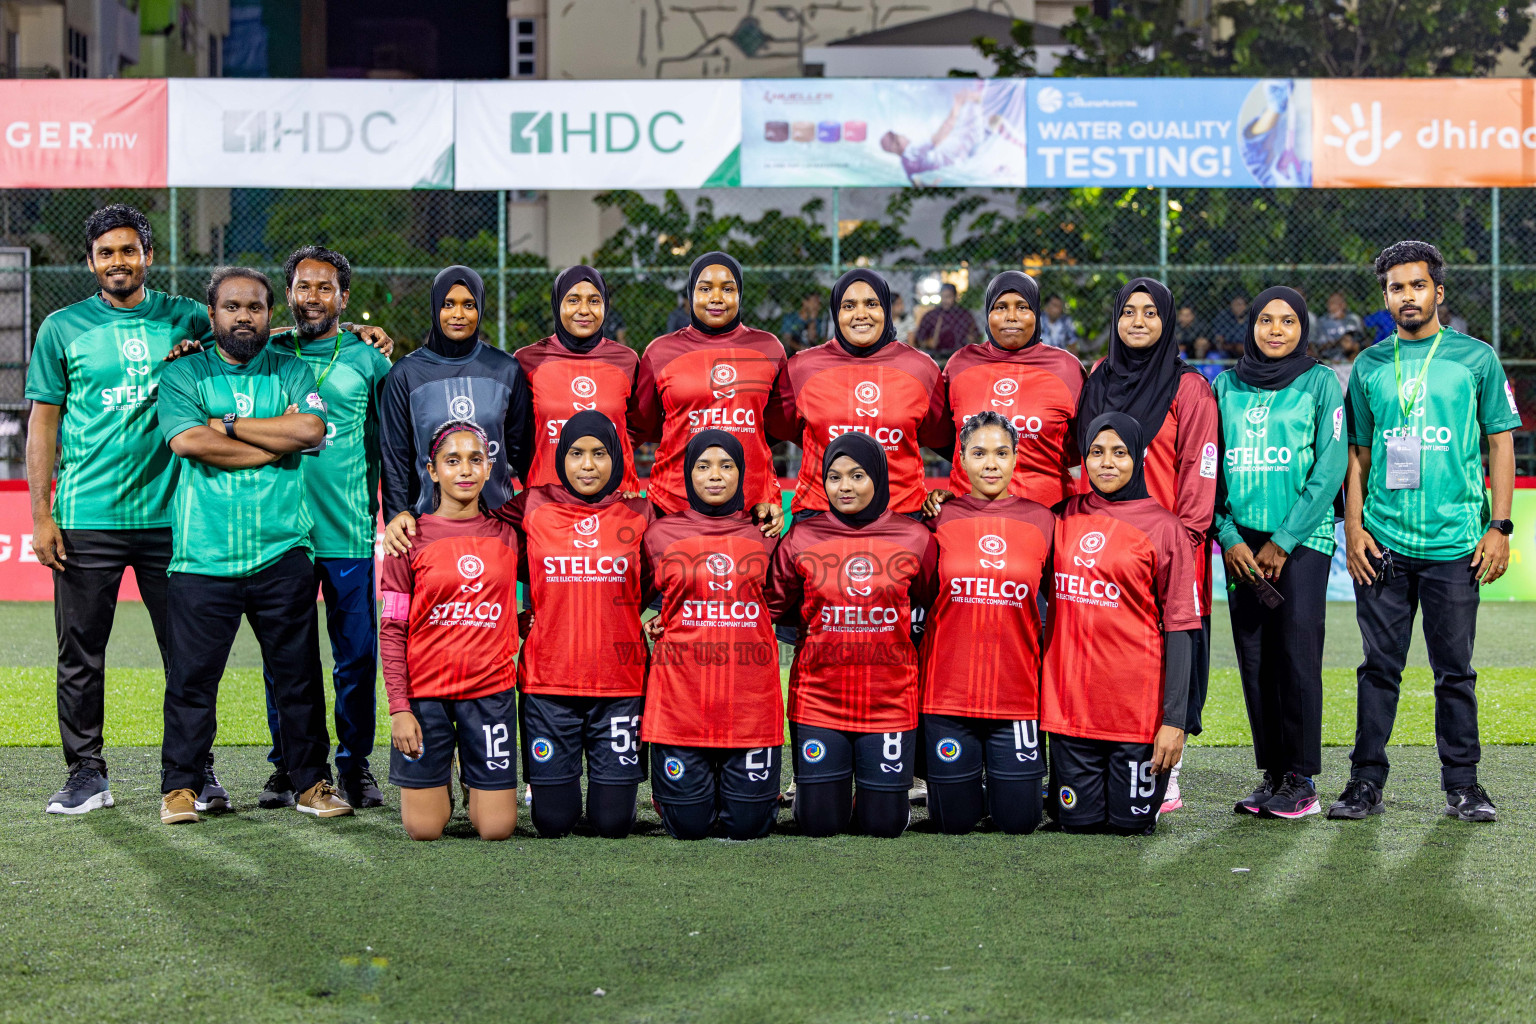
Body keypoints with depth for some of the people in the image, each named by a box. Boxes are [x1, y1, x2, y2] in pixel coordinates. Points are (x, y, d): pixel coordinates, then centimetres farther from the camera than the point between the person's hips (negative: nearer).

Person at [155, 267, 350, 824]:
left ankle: (312, 781, 16)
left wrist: (228, 426, -6)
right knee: (191, 675, 1)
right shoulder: (183, 374, 7)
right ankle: (181, 785, 13)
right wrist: (275, 443, -8)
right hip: (202, 555, -1)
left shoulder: (292, 372, 11)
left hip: (282, 553, 1)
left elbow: (311, 430, -8)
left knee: (298, 673, 5)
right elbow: (187, 440, -12)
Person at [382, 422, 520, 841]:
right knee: (424, 829, 0)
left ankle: (474, 779, 30)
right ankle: (439, 784, 31)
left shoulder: (507, 535, 5)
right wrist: (398, 707, -8)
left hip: (491, 690, 2)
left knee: (496, 828, -1)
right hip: (425, 693, -1)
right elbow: (392, 629, -2)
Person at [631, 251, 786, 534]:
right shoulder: (661, 352, 5)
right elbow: (638, 428, 13)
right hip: (675, 505, -1)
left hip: (752, 508, 1)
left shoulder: (768, 349, 8)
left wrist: (772, 498, 7)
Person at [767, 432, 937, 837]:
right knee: (820, 823, 4)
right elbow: (773, 608, 5)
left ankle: (878, 794, 37)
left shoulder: (914, 539, 0)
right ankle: (816, 788, 38)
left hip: (890, 699, 0)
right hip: (818, 696, 0)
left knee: (884, 824, 3)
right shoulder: (801, 539, -1)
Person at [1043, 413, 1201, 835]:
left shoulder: (1163, 528, -4)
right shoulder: (1065, 517, 7)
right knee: (1077, 819, 4)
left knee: (1129, 820, 2)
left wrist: (1174, 720, -11)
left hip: (1136, 705, -3)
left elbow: (1179, 629, -6)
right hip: (1070, 701, 3)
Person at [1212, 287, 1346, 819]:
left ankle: (1301, 779, 0)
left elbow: (1330, 469, -5)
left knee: (1297, 654, -8)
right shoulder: (1227, 386, 11)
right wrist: (1228, 536, -3)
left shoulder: (1320, 382, 1)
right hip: (1242, 543, 4)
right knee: (1254, 658, 3)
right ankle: (1271, 772, 12)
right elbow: (1211, 468, 10)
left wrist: (1282, 541, -10)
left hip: (1302, 539, -4)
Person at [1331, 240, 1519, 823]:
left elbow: (1500, 443, 5)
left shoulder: (1476, 358, 5)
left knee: (1455, 670, 4)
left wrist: (1499, 526, -2)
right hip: (1382, 541, 2)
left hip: (1454, 544, -1)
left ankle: (1462, 785, 14)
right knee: (1379, 666, 4)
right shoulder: (1370, 366, 10)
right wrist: (1353, 526, 3)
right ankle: (1366, 781, 11)